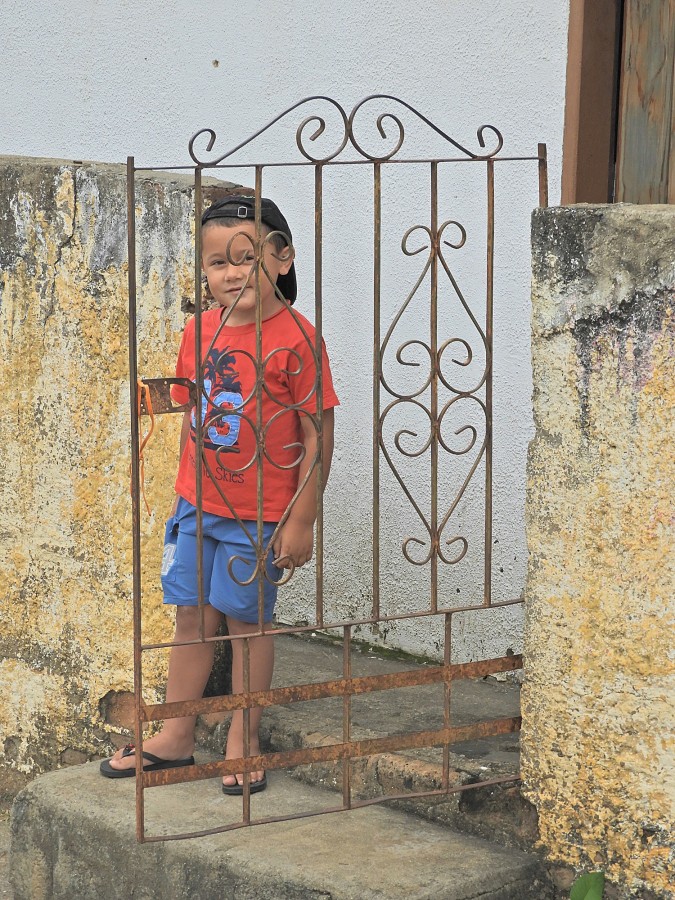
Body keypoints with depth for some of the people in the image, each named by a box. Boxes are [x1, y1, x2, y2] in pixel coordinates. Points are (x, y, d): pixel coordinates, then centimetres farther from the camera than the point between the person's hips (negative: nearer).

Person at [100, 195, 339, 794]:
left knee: (246, 620, 5)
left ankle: (242, 744, 20)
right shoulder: (200, 331, 2)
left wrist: (301, 519, -13)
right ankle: (176, 739, 25)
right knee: (192, 616, 13)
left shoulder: (294, 338, -16)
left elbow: (318, 434, -13)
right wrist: (183, 493, 15)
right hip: (198, 506, 5)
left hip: (261, 514, -5)